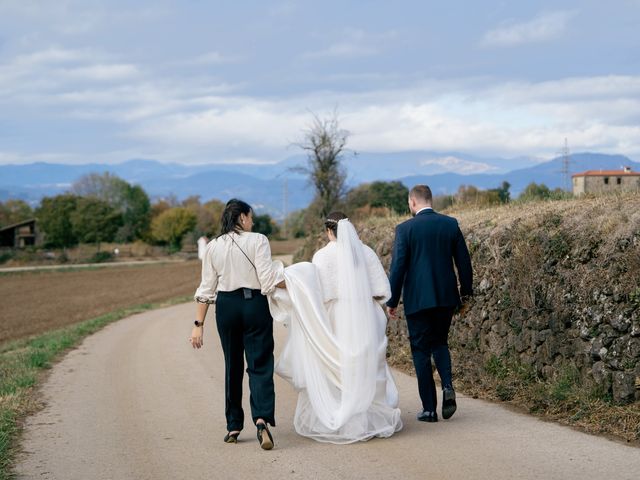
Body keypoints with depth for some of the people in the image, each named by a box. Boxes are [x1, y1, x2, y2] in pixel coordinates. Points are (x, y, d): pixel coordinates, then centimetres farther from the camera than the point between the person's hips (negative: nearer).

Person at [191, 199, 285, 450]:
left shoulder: (213, 247, 6)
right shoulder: (258, 240, -6)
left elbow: (206, 289, 6)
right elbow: (268, 278, -14)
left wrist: (199, 324, 8)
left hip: (226, 306, 3)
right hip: (255, 305, -3)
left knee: (232, 366, 15)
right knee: (260, 365, -2)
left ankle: (234, 427, 18)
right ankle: (262, 419, -24)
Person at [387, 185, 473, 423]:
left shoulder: (405, 229, -8)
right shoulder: (450, 224, 2)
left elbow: (398, 267, -9)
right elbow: (463, 260, 5)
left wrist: (392, 301, -1)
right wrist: (466, 291, 17)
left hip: (417, 299, -3)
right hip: (446, 297, 4)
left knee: (421, 350, 7)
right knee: (440, 343, 22)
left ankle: (429, 409, 6)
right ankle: (448, 384, -4)